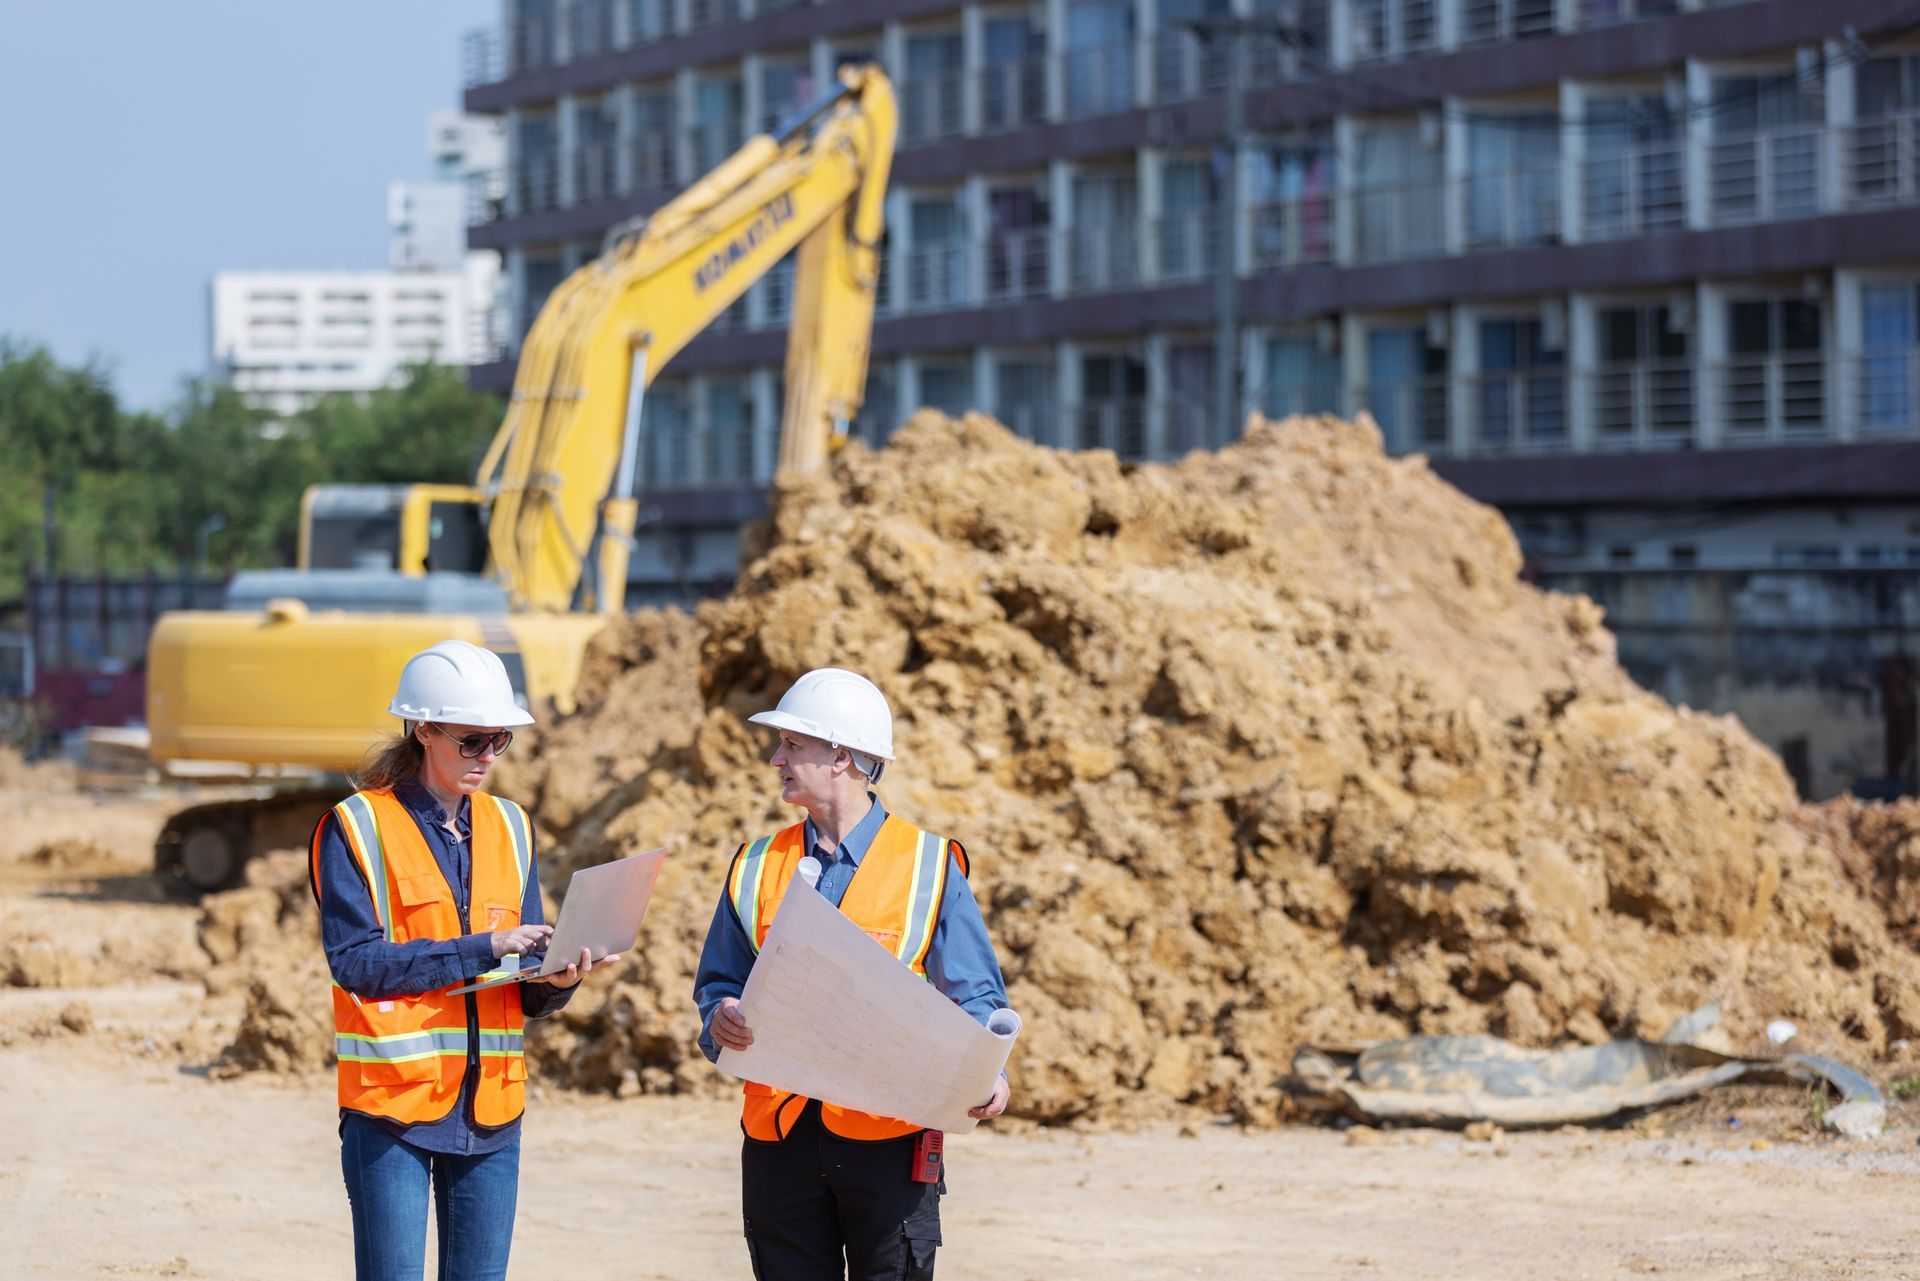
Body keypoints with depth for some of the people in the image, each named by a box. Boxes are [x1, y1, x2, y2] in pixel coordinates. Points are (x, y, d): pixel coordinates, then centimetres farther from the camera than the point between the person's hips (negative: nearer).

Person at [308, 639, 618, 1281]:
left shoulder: (508, 829, 12)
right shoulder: (357, 828, -4)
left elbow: (522, 993, 13)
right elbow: (356, 960, -14)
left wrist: (555, 980, -11)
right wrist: (482, 948, -17)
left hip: (490, 1106, 5)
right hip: (393, 1101, -5)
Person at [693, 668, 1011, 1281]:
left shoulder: (929, 865, 1)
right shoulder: (758, 867, 12)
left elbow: (974, 994, 2)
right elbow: (719, 982, 15)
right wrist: (722, 1018, -10)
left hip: (888, 1137, -3)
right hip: (780, 1134, 3)